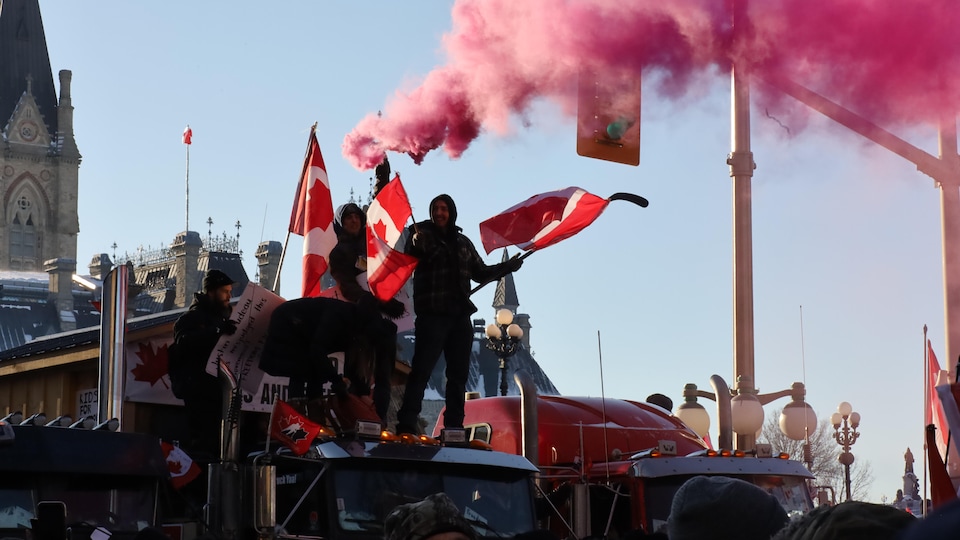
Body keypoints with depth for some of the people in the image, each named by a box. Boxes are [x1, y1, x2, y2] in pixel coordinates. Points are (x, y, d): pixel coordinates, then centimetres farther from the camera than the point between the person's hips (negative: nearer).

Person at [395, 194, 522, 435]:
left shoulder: (463, 242, 16)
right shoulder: (423, 235, 1)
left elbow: (480, 273, 24)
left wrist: (507, 267, 12)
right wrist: (416, 244, -37)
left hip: (460, 316, 6)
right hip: (432, 315, -6)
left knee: (459, 375, 7)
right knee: (421, 370, -12)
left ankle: (454, 428, 12)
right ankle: (407, 425, -15)